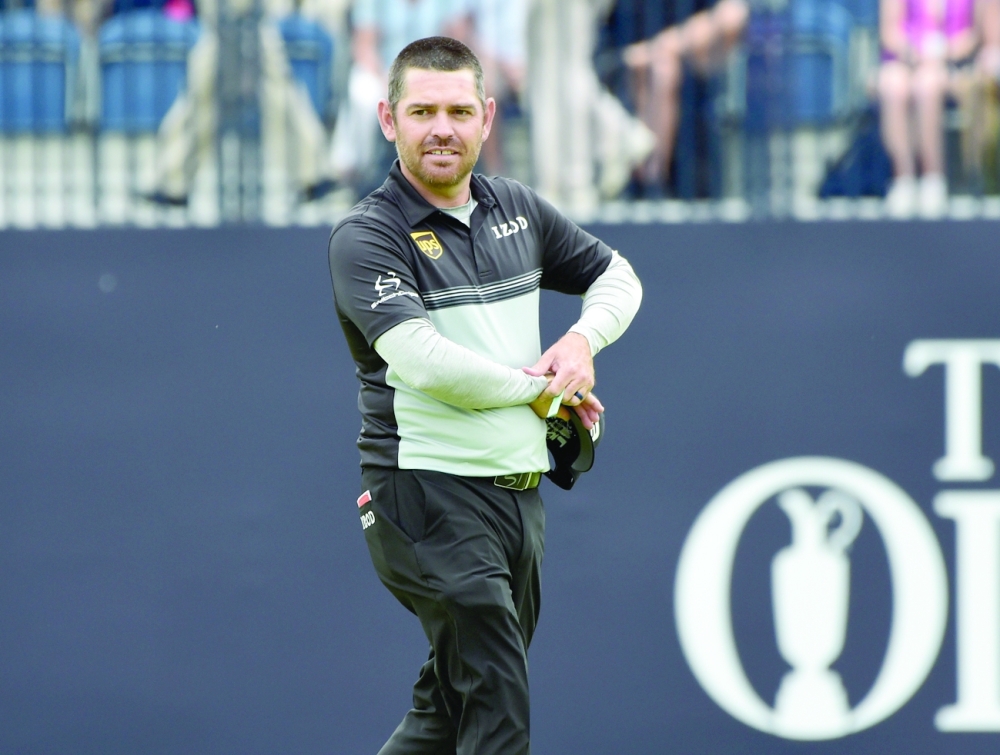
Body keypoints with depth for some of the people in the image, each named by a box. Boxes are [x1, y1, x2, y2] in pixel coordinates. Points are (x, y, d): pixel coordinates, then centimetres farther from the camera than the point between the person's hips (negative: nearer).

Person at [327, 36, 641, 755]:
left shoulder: (517, 210, 12)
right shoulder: (367, 236, -10)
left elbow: (616, 274, 25)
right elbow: (422, 359, -23)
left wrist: (583, 338, 3)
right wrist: (541, 390, -12)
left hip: (519, 494, 7)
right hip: (430, 491, -7)